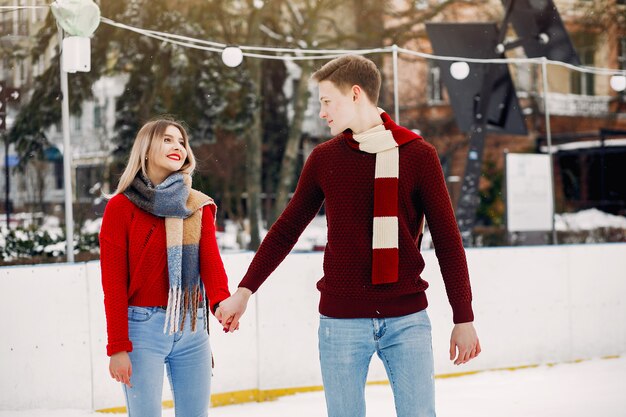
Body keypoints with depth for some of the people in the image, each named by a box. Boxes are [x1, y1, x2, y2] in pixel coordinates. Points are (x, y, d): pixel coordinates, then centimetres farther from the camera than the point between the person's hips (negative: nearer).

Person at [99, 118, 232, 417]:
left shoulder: (199, 206, 9)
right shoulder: (121, 207, -2)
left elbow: (210, 260, -6)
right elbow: (113, 282, -5)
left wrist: (221, 301, -27)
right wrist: (117, 347, -11)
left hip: (192, 327, 4)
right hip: (143, 326, -4)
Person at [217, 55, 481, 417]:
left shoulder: (418, 155, -1)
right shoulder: (324, 158, 6)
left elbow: (447, 241, 0)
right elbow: (287, 230, 13)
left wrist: (464, 319, 0)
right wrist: (244, 291, 10)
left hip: (407, 319, -2)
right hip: (341, 320, 2)